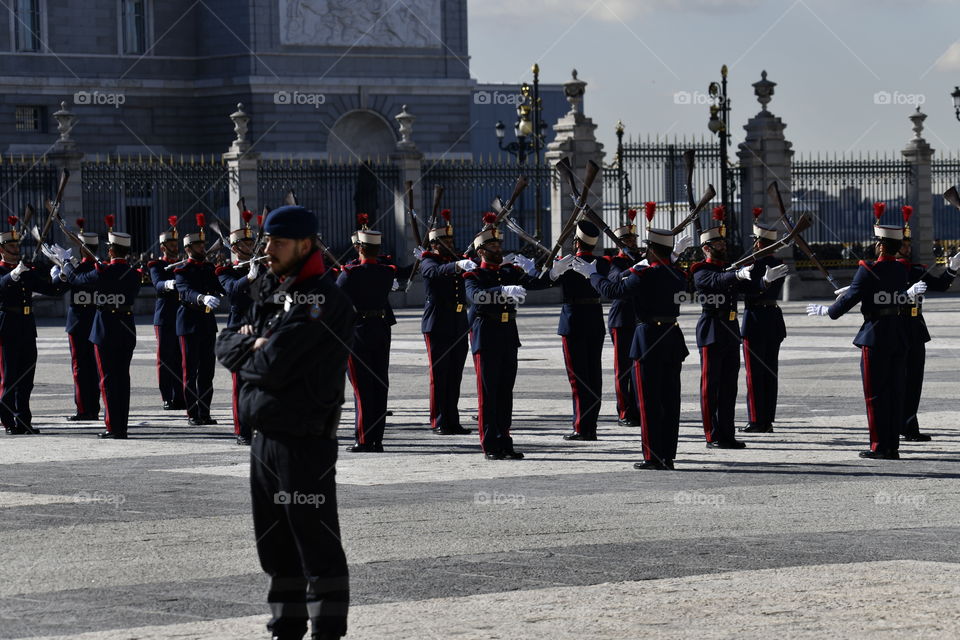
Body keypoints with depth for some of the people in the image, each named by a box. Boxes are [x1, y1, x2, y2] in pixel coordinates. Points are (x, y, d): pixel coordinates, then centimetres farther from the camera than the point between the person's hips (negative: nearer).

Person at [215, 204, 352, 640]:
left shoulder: (321, 300, -15)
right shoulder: (268, 294, 14)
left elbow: (271, 366, -22)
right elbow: (225, 345, 11)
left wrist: (247, 352, -2)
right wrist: (252, 346, -10)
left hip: (305, 441, -9)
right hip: (265, 435, 9)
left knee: (316, 543, -3)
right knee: (275, 540, 15)